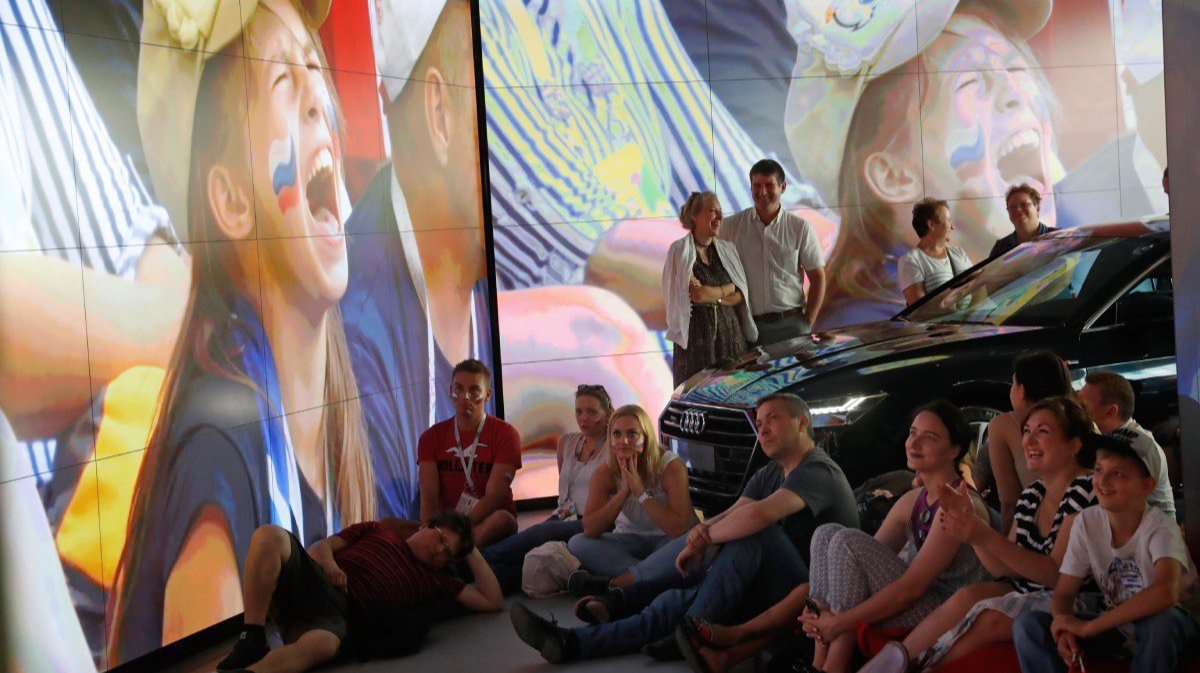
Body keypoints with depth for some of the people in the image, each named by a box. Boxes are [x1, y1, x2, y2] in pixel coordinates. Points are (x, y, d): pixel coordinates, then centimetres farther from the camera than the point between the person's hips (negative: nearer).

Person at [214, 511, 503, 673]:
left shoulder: (435, 580, 27)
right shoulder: (377, 530, 30)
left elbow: (493, 601, 20)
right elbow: (320, 547, 22)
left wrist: (472, 554, 21)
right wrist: (328, 563, -2)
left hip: (343, 615, -2)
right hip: (309, 581, 2)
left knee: (323, 643, -42)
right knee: (270, 536, -29)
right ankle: (252, 642, -25)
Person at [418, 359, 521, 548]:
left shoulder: (505, 434, -1)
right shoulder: (431, 437, 10)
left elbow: (493, 497, -11)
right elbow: (429, 497, -3)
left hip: (488, 523, -2)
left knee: (502, 519, -40)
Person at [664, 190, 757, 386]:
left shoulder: (727, 249, 13)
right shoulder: (680, 250, -1)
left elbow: (741, 297, 7)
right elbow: (696, 294, -12)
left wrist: (712, 296, -9)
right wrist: (728, 288, 1)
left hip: (730, 331, 4)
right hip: (696, 333, -4)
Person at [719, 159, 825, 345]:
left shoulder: (801, 228, 4)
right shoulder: (732, 226, 4)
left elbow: (818, 279, 7)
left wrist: (807, 323, -1)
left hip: (790, 324, 0)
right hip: (747, 326, 0)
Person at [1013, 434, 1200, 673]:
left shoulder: (1161, 528, -19)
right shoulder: (1087, 523, -4)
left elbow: (1165, 592, -40)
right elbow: (1063, 593, -1)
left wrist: (1088, 627, -36)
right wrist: (1064, 629, -27)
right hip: (1115, 626, 4)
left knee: (1162, 620, -41)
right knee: (1027, 624, -16)